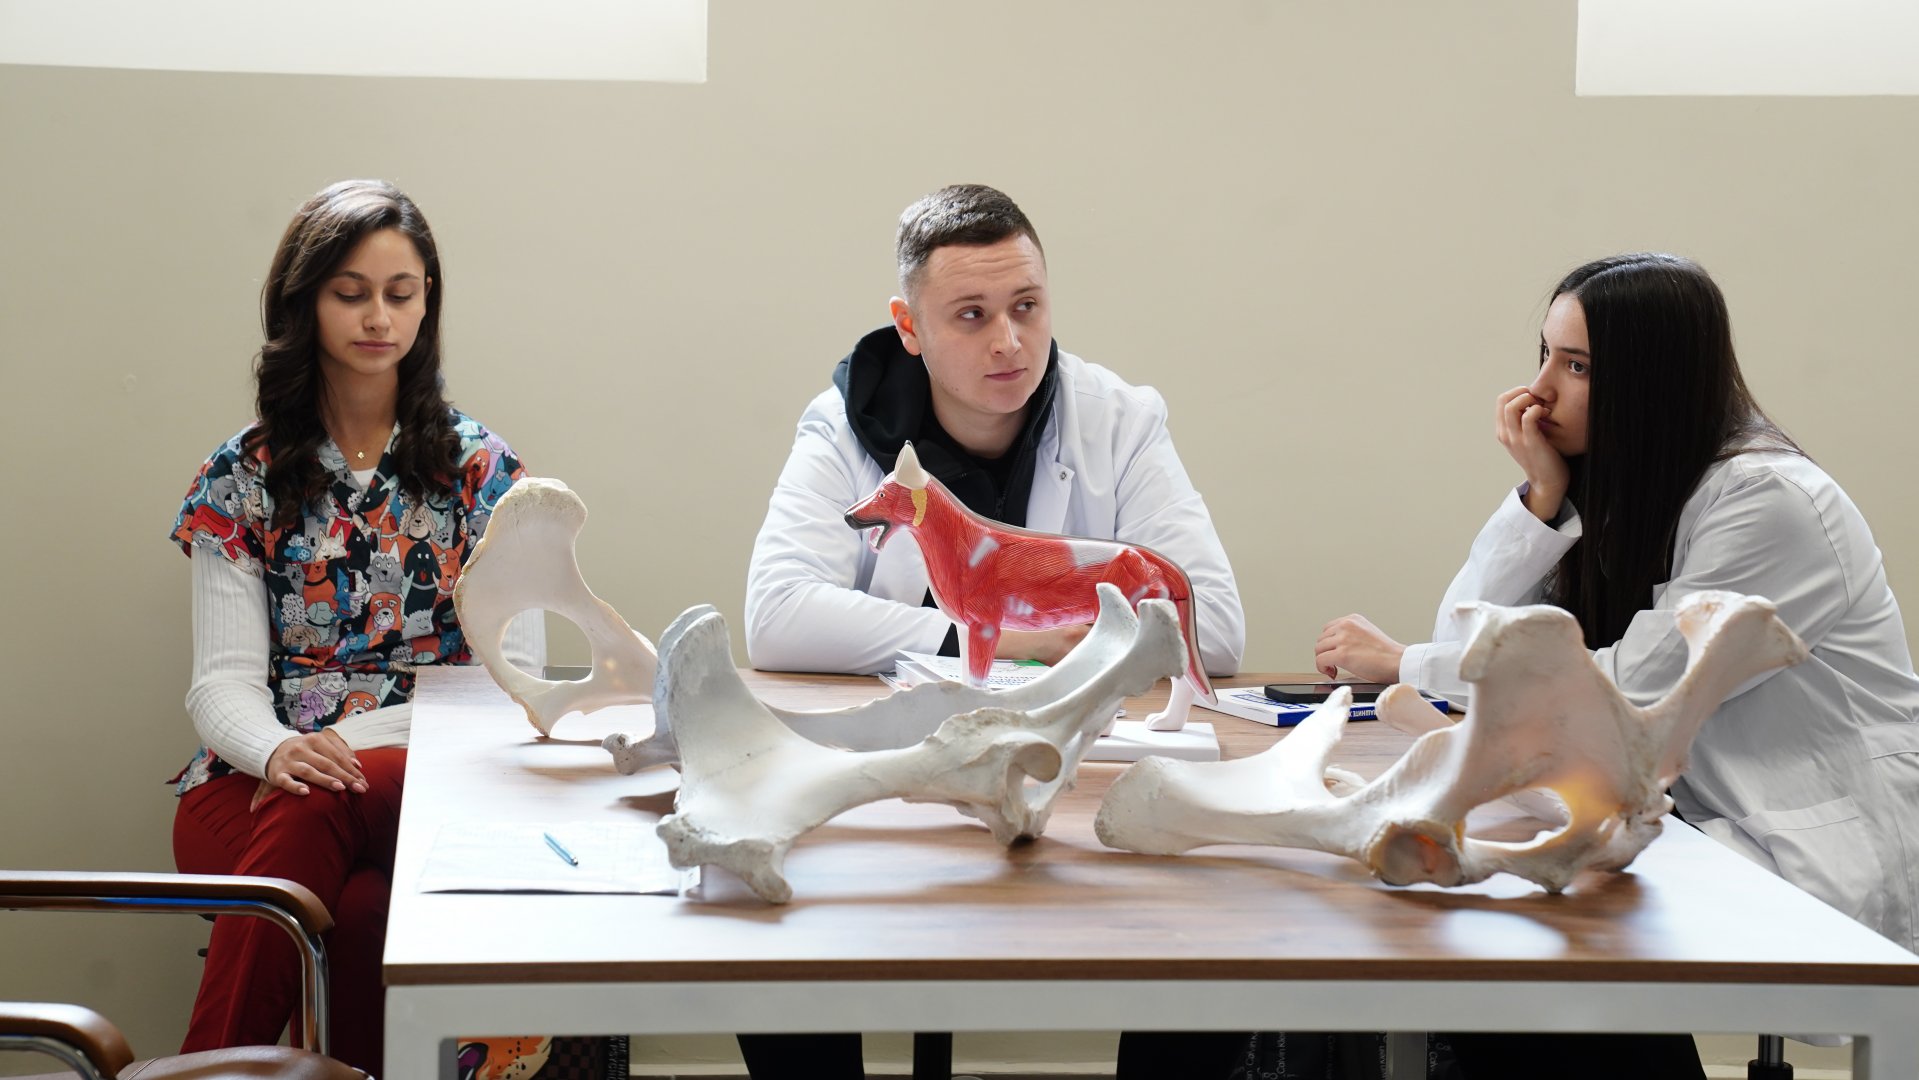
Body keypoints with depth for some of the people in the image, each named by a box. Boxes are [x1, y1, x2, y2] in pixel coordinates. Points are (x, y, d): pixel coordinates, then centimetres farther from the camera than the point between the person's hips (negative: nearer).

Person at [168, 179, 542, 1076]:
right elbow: (223, 683, 2)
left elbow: (513, 674, 1)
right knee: (357, 909, -37)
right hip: (256, 787, 0)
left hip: (427, 778, 0)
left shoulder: (482, 470, 9)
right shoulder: (242, 478, 10)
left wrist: (347, 744, -14)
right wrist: (281, 751, -24)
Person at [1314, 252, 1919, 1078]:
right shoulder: (1603, 489, 7)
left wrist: (1404, 664, -13)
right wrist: (1542, 490, -13)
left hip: (1821, 873, -7)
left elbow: (1630, 691, -19)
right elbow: (1468, 641, 0)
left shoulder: (1767, 500, -17)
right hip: (1705, 834, 7)